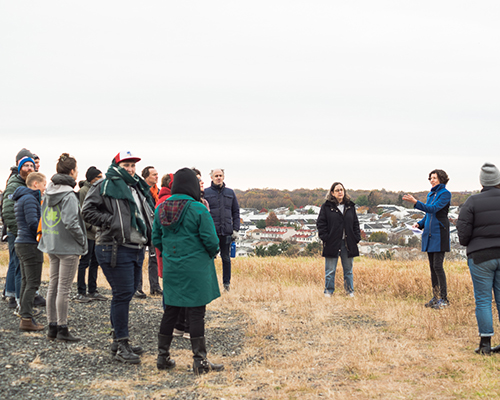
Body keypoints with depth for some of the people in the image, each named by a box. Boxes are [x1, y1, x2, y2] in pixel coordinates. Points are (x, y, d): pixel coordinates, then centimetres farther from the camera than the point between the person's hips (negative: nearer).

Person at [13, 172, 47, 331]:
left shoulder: (22, 199, 19)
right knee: (32, 283, -8)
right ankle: (26, 319, -9)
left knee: (26, 282, 13)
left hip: (22, 244, 10)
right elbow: (33, 223, -21)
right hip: (30, 245, -10)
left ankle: (25, 317, 17)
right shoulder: (29, 199, -14)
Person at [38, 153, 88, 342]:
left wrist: (48, 239, 17)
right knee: (63, 288, -3)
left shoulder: (48, 193, 9)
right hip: (68, 248, -8)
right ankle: (62, 329, 3)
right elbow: (71, 223, -23)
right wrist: (82, 241, -11)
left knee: (53, 286, 12)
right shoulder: (69, 196, -17)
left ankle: (52, 326, 18)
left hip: (52, 246, 8)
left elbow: (44, 218, 14)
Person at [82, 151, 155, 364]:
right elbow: (88, 210, -12)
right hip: (115, 248, -8)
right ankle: (121, 345, -3)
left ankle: (118, 341, 23)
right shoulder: (105, 186, -5)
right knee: (123, 294, -9)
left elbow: (146, 213, 32)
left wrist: (148, 234, 14)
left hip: (137, 248, 9)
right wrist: (111, 221, -17)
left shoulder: (138, 188, 20)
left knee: (127, 294, 13)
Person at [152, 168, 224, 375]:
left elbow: (156, 239, 10)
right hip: (195, 270, -5)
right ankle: (199, 361, 5)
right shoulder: (198, 209, -14)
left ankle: (163, 356, 21)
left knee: (170, 311, 14)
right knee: (196, 313, 1)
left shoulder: (161, 209, 3)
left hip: (171, 269, 5)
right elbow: (210, 240, -12)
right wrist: (212, 253, 8)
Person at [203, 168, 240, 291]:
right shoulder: (205, 192, 3)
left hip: (226, 231, 2)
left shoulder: (230, 193, 10)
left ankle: (227, 283, 15)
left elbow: (236, 212, 12)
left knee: (226, 258, 7)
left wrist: (236, 229, 3)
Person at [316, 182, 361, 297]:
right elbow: (321, 223, -1)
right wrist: (325, 238, -10)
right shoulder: (326, 207, -1)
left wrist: (356, 238, 4)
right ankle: (328, 292, 12)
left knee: (348, 270, 11)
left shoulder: (350, 206, 10)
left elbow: (356, 224, 14)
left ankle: (350, 292, 20)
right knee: (330, 271, 3)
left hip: (348, 244, 3)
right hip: (332, 243, -3)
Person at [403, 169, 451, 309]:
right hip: (429, 234, 8)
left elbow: (433, 209, -21)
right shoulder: (430, 194, 17)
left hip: (439, 234, -8)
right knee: (432, 266, 9)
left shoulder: (445, 194, -8)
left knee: (438, 266, -10)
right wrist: (419, 224, 5)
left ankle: (444, 298, -3)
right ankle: (435, 297, 15)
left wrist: (415, 202, -27)